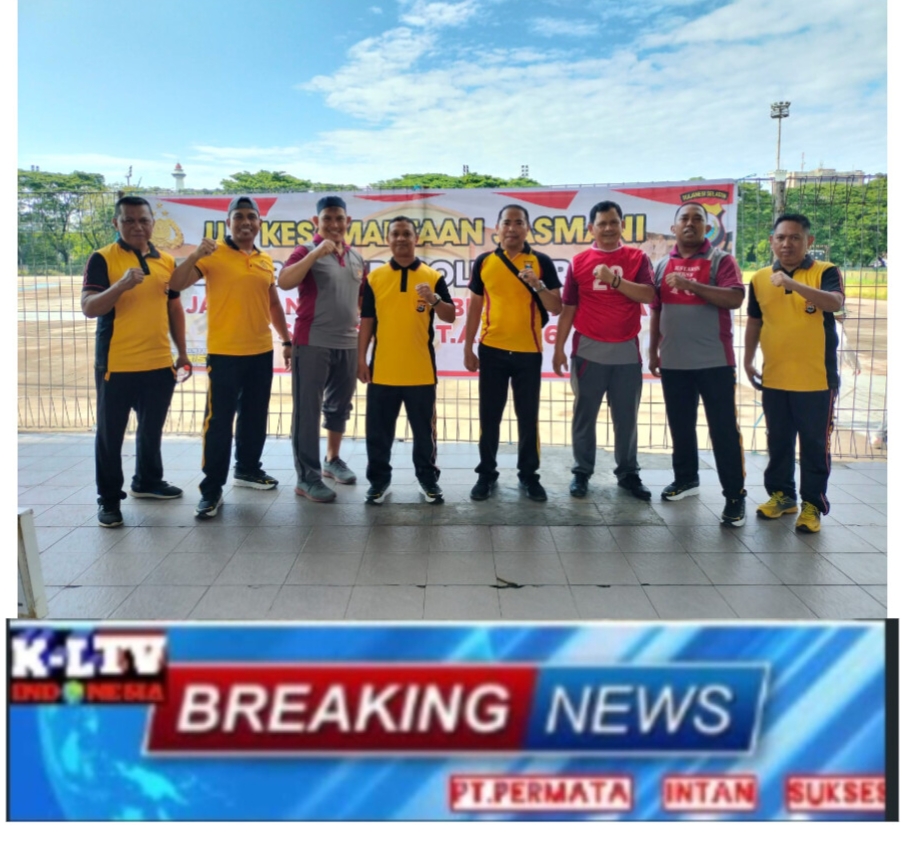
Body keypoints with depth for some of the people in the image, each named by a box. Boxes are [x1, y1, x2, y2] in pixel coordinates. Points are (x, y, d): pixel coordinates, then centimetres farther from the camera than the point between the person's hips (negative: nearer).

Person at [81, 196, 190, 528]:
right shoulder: (102, 259, -7)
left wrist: (181, 351, 14)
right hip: (116, 366, -5)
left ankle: (147, 482, 36)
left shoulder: (166, 261, 10)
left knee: (152, 429, 17)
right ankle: (108, 499, 14)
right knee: (110, 433, 5)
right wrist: (121, 285, -31)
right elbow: (89, 308, -15)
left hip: (159, 364, 5)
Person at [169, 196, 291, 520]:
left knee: (255, 417, 15)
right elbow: (176, 284, -14)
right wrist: (195, 255, -29)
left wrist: (286, 340, 19)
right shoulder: (213, 255, -5)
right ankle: (212, 489, 2)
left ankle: (247, 469, 34)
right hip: (224, 353, -5)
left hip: (261, 352, 6)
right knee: (219, 420, -3)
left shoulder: (266, 261, 11)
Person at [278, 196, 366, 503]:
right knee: (308, 410, -2)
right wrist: (317, 252, -28)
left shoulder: (356, 258, 13)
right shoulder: (307, 251, -5)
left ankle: (332, 460, 35)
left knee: (339, 406, 17)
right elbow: (284, 282, -23)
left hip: (348, 344, 6)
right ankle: (307, 477, 3)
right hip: (312, 343, -6)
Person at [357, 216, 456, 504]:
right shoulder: (375, 277, 5)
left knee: (424, 430, 9)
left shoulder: (433, 277, 2)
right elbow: (367, 321, 7)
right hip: (382, 371, 1)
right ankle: (379, 479, 21)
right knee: (378, 431, 7)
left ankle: (428, 478, 23)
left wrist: (434, 300, -21)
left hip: (421, 372, -1)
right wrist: (361, 358, 2)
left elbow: (450, 317, -1)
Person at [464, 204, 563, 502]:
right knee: (489, 416, 6)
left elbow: (556, 309, -2)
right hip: (491, 350, 1)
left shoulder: (542, 262, 0)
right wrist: (468, 347, 6)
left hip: (528, 351, -1)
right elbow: (475, 307, 10)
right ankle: (486, 474, 17)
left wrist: (538, 285, -19)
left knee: (528, 417, 6)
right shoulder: (484, 262, 4)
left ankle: (529, 475, 18)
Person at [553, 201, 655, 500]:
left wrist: (614, 279, -23)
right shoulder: (579, 262, 3)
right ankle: (581, 472, 16)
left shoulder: (638, 258, 3)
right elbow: (568, 308, 5)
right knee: (585, 414, 6)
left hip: (626, 351, 0)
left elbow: (649, 296, -11)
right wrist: (559, 348, 2)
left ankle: (628, 473, 19)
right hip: (588, 350, 0)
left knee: (626, 416, 8)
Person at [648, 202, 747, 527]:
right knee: (680, 426, 14)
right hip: (674, 362, 4)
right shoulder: (663, 265, 11)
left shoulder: (721, 260, -3)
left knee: (723, 429, -2)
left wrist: (692, 285, -24)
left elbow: (735, 299, -17)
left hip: (714, 361, -4)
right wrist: (653, 350, 15)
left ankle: (735, 495, 4)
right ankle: (686, 478, 30)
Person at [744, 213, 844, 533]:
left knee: (814, 444, 4)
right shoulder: (759, 278, 6)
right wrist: (748, 361, 11)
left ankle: (812, 503, 15)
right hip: (774, 379, 4)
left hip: (816, 379, -4)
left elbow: (835, 303, -25)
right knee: (778, 442, 14)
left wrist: (791, 283, -36)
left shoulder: (825, 272, -6)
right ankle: (781, 494, 28)